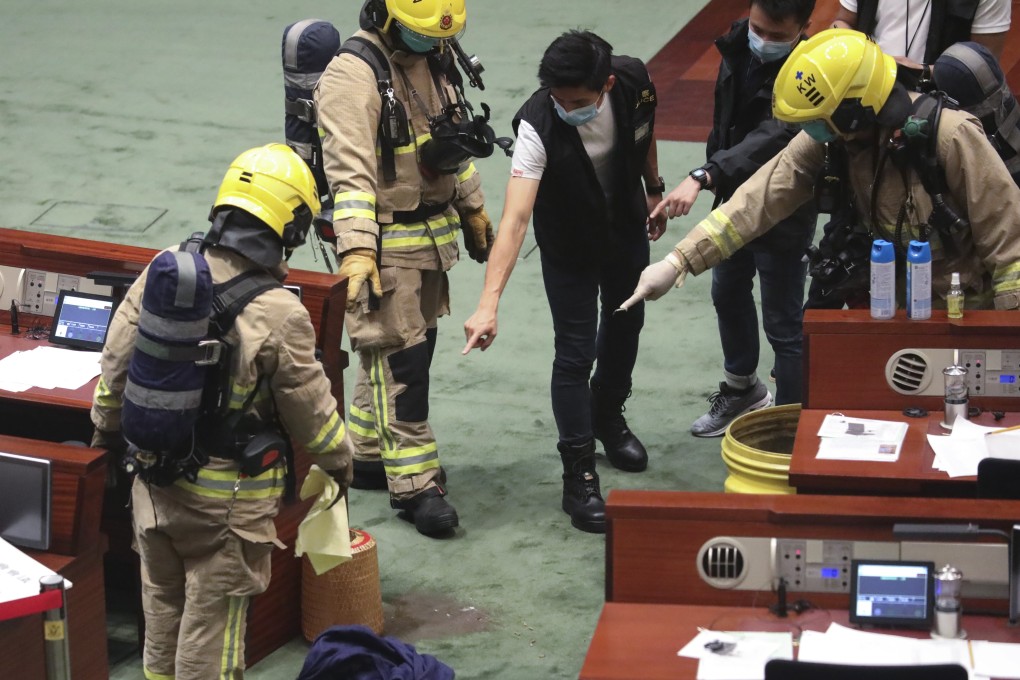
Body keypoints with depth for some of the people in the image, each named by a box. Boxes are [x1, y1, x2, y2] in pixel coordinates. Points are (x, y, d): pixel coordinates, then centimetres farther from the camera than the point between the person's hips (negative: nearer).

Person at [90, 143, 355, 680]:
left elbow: (115, 365, 1)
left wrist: (107, 430, 18)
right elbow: (311, 412, -11)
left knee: (162, 608, 22)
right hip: (227, 495, -5)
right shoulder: (278, 316, -23)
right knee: (210, 620, 9)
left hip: (154, 478, 5)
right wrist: (340, 463, 8)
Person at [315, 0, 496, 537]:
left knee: (411, 347, 16)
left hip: (431, 239, 9)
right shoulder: (352, 76, -20)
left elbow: (454, 144, 21)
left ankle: (368, 458, 30)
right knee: (400, 362, -5)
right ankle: (414, 487, 1)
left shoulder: (433, 61, 8)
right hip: (386, 244, -9)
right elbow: (350, 172, -28)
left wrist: (473, 212, 26)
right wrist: (356, 253, -36)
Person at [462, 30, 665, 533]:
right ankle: (578, 477, 5)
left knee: (625, 324, 23)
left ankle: (608, 417, 50)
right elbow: (515, 218, -45)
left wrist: (654, 190, 13)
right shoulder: (538, 125, -38)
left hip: (626, 229, 5)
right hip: (568, 246, -5)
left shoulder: (634, 83, -27)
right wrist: (488, 303, -52)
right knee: (576, 352, -6)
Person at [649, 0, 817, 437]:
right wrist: (715, 180, 15)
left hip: (783, 215, -8)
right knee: (728, 295, 26)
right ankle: (743, 389, 49)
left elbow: (769, 139, -44)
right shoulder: (738, 45, -7)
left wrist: (702, 178, -55)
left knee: (783, 324, 1)